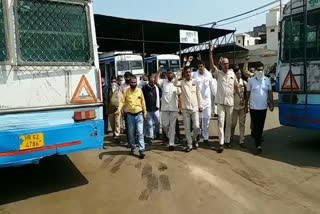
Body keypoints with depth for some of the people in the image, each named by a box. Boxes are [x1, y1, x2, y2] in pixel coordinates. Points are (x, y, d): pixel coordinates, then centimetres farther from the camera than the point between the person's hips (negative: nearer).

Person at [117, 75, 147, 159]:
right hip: (130, 115, 1)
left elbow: (143, 102, 6)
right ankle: (132, 148, 29)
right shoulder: (126, 91, -1)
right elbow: (122, 101, -8)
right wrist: (119, 109, -25)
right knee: (131, 133, 11)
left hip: (139, 114, -1)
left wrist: (145, 113, 8)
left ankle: (142, 151, -4)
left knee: (140, 133, -5)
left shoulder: (139, 91, 1)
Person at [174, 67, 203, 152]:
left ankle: (194, 139, 27)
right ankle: (189, 145, 16)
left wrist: (200, 106, 4)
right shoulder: (182, 82, 0)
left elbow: (198, 95, 7)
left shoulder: (195, 82, 5)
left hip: (195, 108, 1)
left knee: (196, 127, -2)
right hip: (185, 109, 0)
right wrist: (179, 72, -19)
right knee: (187, 128, 4)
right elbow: (175, 83, -22)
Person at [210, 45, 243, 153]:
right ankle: (221, 143, -3)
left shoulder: (232, 73, 7)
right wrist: (211, 52, -25)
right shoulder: (218, 73, -1)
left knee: (229, 123, 12)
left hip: (230, 102, 3)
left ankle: (227, 140, 24)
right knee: (221, 123, -5)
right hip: (221, 102, -3)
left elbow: (236, 86, 12)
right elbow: (212, 65, -17)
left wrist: (241, 97, 8)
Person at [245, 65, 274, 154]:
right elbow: (248, 93, 2)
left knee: (261, 126, 11)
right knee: (256, 126, -4)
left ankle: (257, 137, 30)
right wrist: (246, 106, 2)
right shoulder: (251, 80, -1)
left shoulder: (267, 80, 6)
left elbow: (270, 93, 10)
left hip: (263, 107, 3)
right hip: (254, 107, -3)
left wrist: (271, 103, 2)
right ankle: (258, 145, -2)